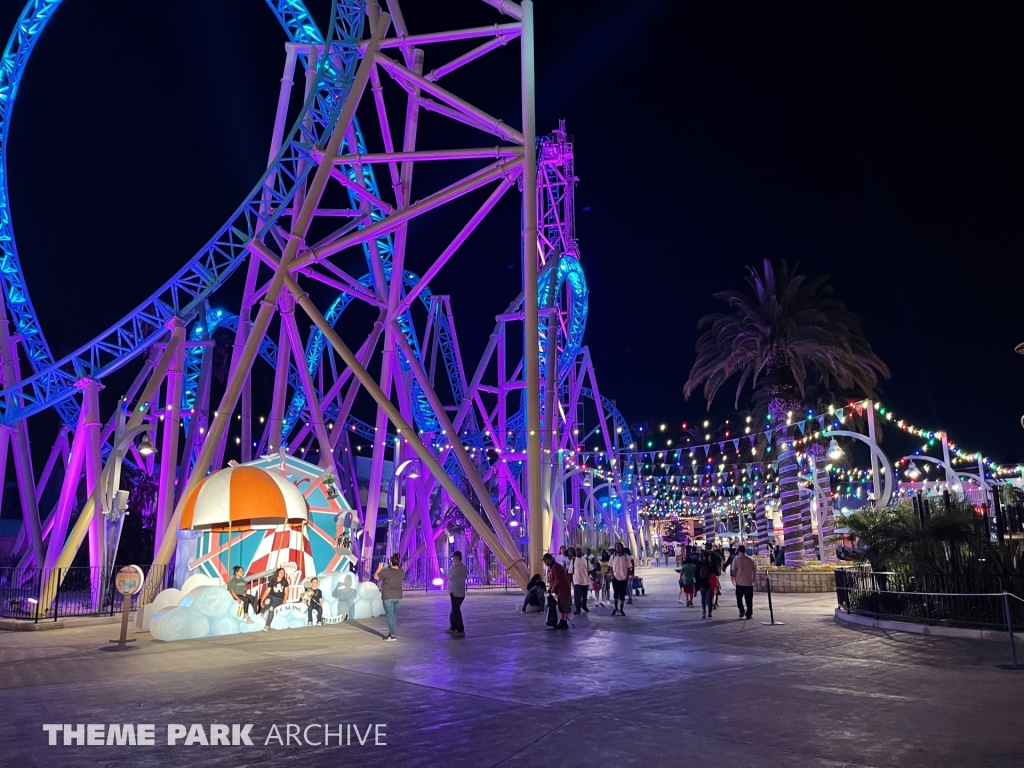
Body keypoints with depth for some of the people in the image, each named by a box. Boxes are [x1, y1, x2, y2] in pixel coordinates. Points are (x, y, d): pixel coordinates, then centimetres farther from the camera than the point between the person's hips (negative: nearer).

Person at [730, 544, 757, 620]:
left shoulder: (736, 559, -5)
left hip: (740, 583, -2)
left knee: (739, 598, 15)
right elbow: (755, 571, 8)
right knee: (749, 600, 8)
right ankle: (748, 614, 7)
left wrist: (734, 579, 13)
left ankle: (742, 611, 1)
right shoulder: (751, 560, 2)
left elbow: (733, 571, -2)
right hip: (749, 583, 2)